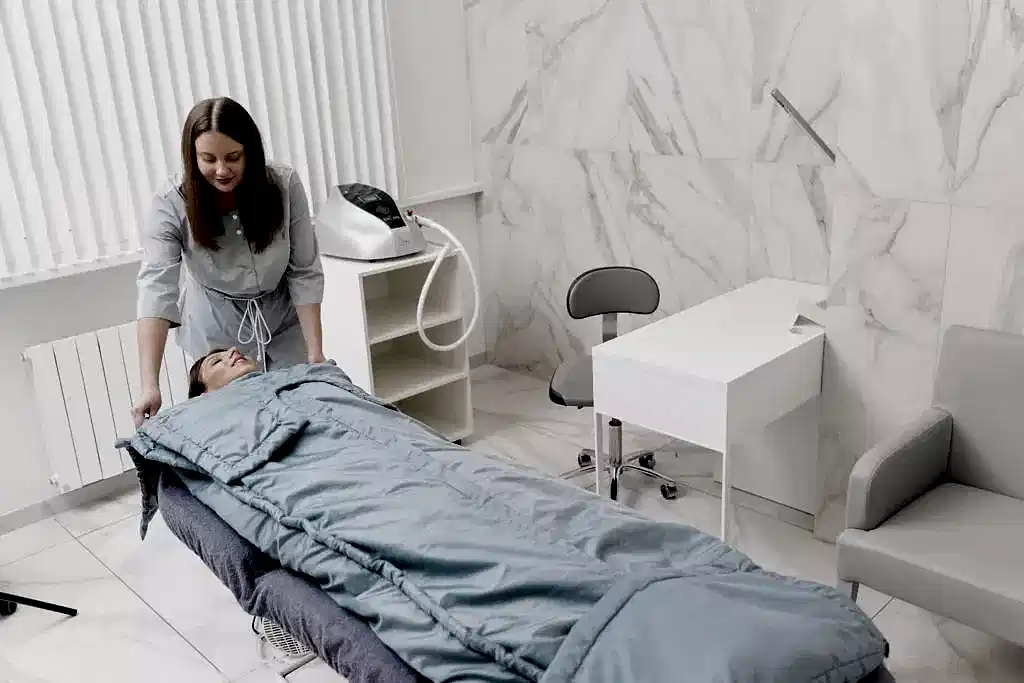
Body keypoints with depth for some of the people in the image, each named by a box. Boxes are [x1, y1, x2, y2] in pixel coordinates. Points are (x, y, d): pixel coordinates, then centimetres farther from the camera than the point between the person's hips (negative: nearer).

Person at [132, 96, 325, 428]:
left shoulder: (284, 185, -20)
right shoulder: (172, 202, -22)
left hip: (285, 322, 1)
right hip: (218, 331, -1)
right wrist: (150, 386, -39)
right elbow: (156, 288, -30)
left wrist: (315, 354, -20)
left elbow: (305, 273, -16)